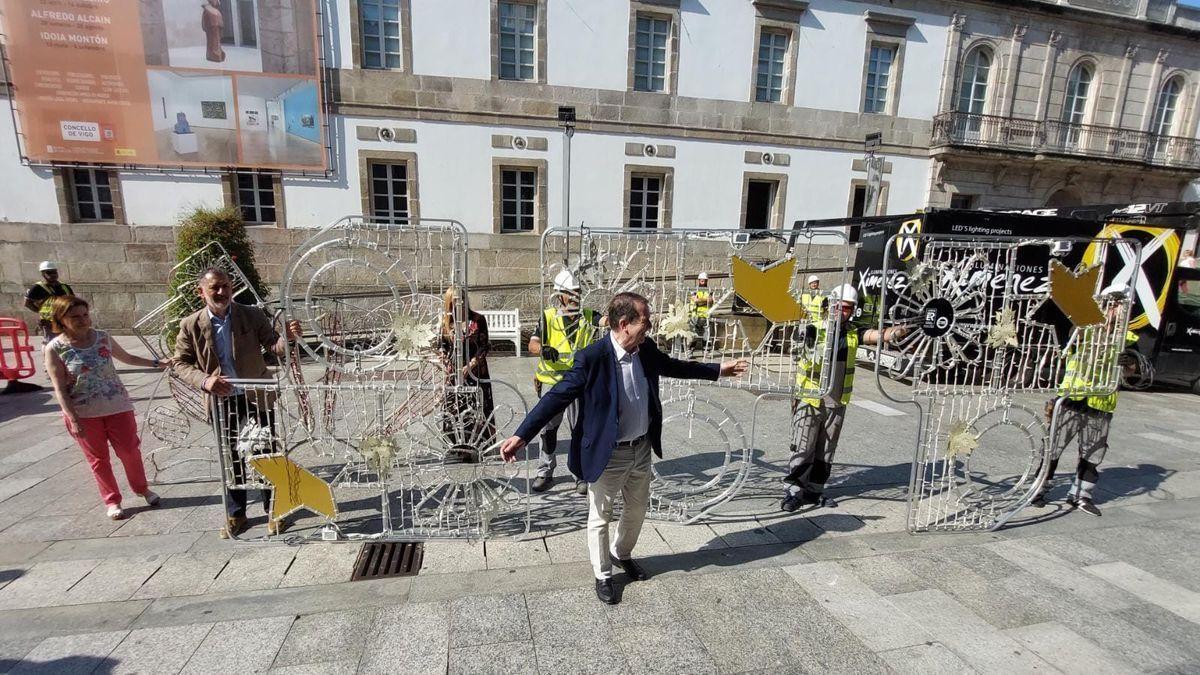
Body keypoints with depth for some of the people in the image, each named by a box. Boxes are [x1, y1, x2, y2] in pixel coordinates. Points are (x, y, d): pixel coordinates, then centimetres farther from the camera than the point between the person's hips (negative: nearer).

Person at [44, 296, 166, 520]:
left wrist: (157, 363, 17)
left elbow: (126, 358, 18)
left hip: (117, 406, 2)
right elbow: (60, 389, -10)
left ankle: (142, 488, 29)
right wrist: (74, 420, -14)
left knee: (129, 450, 7)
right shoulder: (55, 349, -10)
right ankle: (112, 501, 25)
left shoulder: (103, 338, -2)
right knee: (98, 458, 10)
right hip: (83, 413, -2)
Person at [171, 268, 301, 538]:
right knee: (232, 459, 13)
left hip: (258, 397, -1)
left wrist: (288, 337, -34)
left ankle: (273, 511, 21)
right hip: (222, 401, 1)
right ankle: (235, 514, 30)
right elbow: (180, 362, 1)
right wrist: (204, 380, -18)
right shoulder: (191, 325, -4)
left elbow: (275, 347, -10)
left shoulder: (252, 315, -7)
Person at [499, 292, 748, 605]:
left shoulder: (646, 349, -5)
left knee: (637, 508, 25)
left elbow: (673, 367, 14)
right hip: (608, 454, -6)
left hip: (642, 449, 7)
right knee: (600, 517, 14)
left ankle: (622, 553, 52)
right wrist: (521, 435, -30)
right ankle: (603, 575, 38)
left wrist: (717, 369, 20)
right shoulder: (592, 358, -26)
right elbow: (557, 396, -24)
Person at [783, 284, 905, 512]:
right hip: (810, 400, -4)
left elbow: (874, 335, -17)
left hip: (837, 403, 5)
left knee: (825, 451, 13)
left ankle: (814, 490, 26)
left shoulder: (853, 332, 2)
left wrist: (892, 333, -36)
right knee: (803, 449, -1)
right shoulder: (814, 329, -8)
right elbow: (816, 359, -15)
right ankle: (793, 491, 8)